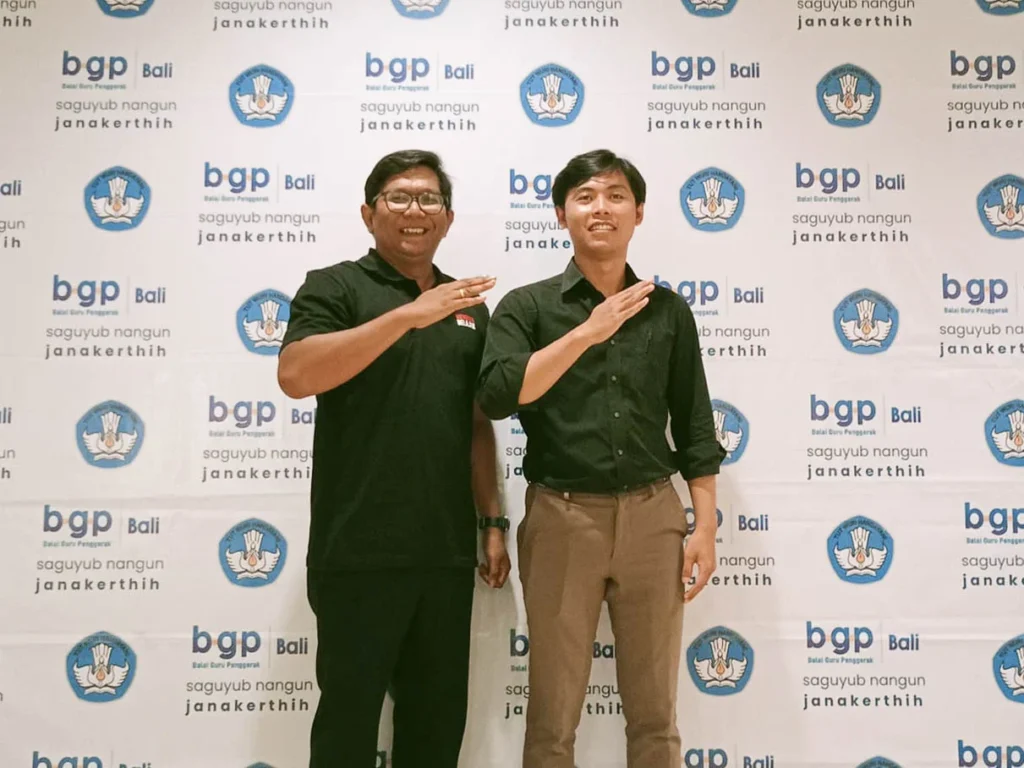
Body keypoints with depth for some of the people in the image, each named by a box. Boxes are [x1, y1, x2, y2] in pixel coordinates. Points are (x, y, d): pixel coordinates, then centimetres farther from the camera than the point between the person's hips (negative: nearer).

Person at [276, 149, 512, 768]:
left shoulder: (469, 306, 14)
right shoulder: (335, 287, -2)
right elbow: (295, 375, -20)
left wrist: (493, 521, 10)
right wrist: (408, 313, -25)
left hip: (447, 551, 5)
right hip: (360, 551, -5)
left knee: (440, 712, 14)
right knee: (350, 712, 8)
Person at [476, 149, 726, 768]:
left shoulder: (670, 311, 8)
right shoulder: (526, 307, 2)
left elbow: (695, 428, 9)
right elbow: (498, 396, -15)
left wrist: (705, 526, 3)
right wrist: (589, 331, -17)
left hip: (652, 515, 2)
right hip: (562, 517, -2)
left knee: (655, 711, 11)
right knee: (553, 716, 8)